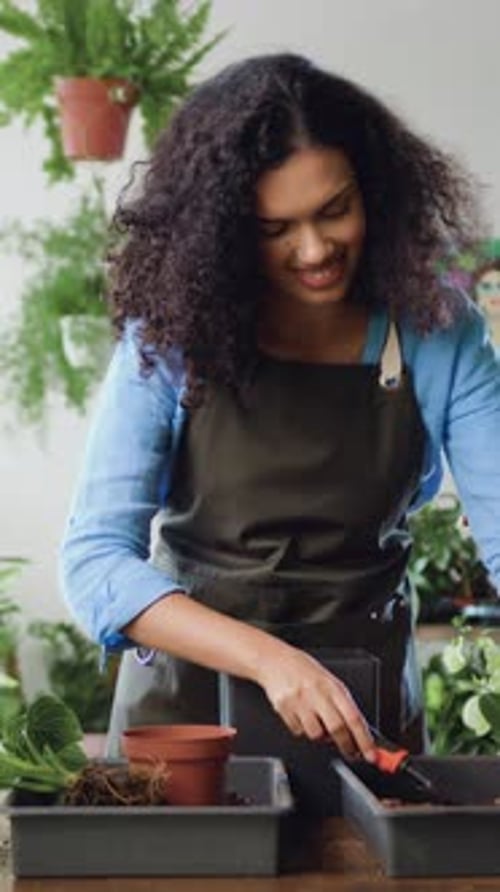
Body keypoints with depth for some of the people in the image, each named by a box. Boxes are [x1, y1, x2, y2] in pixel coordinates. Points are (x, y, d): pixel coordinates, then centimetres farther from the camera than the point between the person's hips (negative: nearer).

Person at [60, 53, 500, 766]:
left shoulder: (441, 334, -10)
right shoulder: (170, 338, -13)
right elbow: (95, 560, -18)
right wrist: (267, 659, -32)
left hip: (364, 705, 1)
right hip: (189, 689, -1)